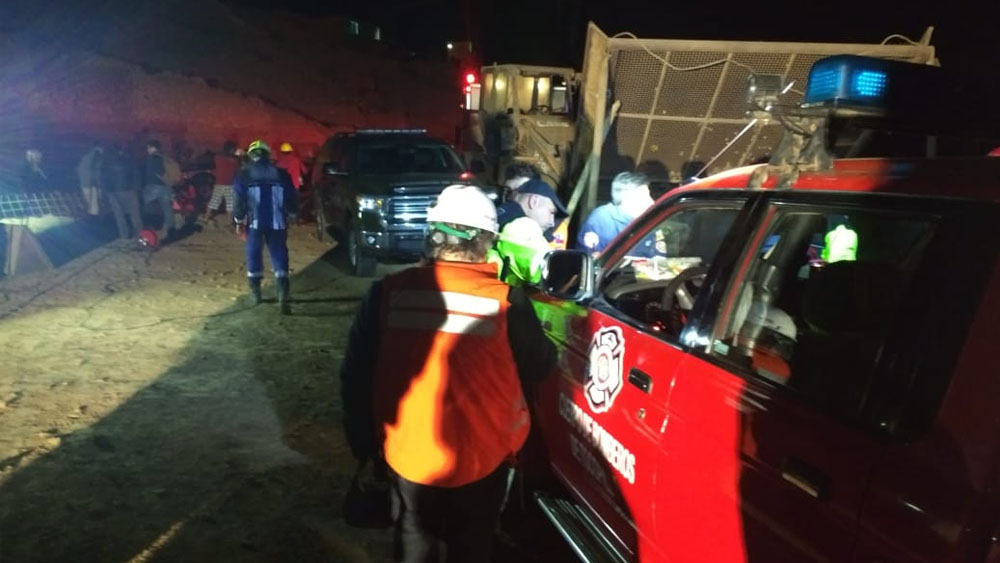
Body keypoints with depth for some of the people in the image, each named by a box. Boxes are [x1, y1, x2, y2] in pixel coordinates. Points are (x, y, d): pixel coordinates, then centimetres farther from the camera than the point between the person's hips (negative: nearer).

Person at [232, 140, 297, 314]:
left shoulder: (244, 175, 0)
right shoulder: (281, 174, 5)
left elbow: (238, 200, -2)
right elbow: (291, 197, 9)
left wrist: (238, 220, 9)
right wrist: (291, 215, 24)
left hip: (255, 222, -1)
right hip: (277, 223, 1)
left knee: (253, 255, 15)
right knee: (279, 255, 0)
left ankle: (255, 292, 22)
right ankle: (283, 293, -16)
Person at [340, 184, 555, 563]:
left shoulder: (389, 292, -11)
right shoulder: (506, 300, -16)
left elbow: (356, 376, -3)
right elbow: (538, 368, -3)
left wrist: (364, 445, 13)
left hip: (407, 457, 2)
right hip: (482, 459, -1)